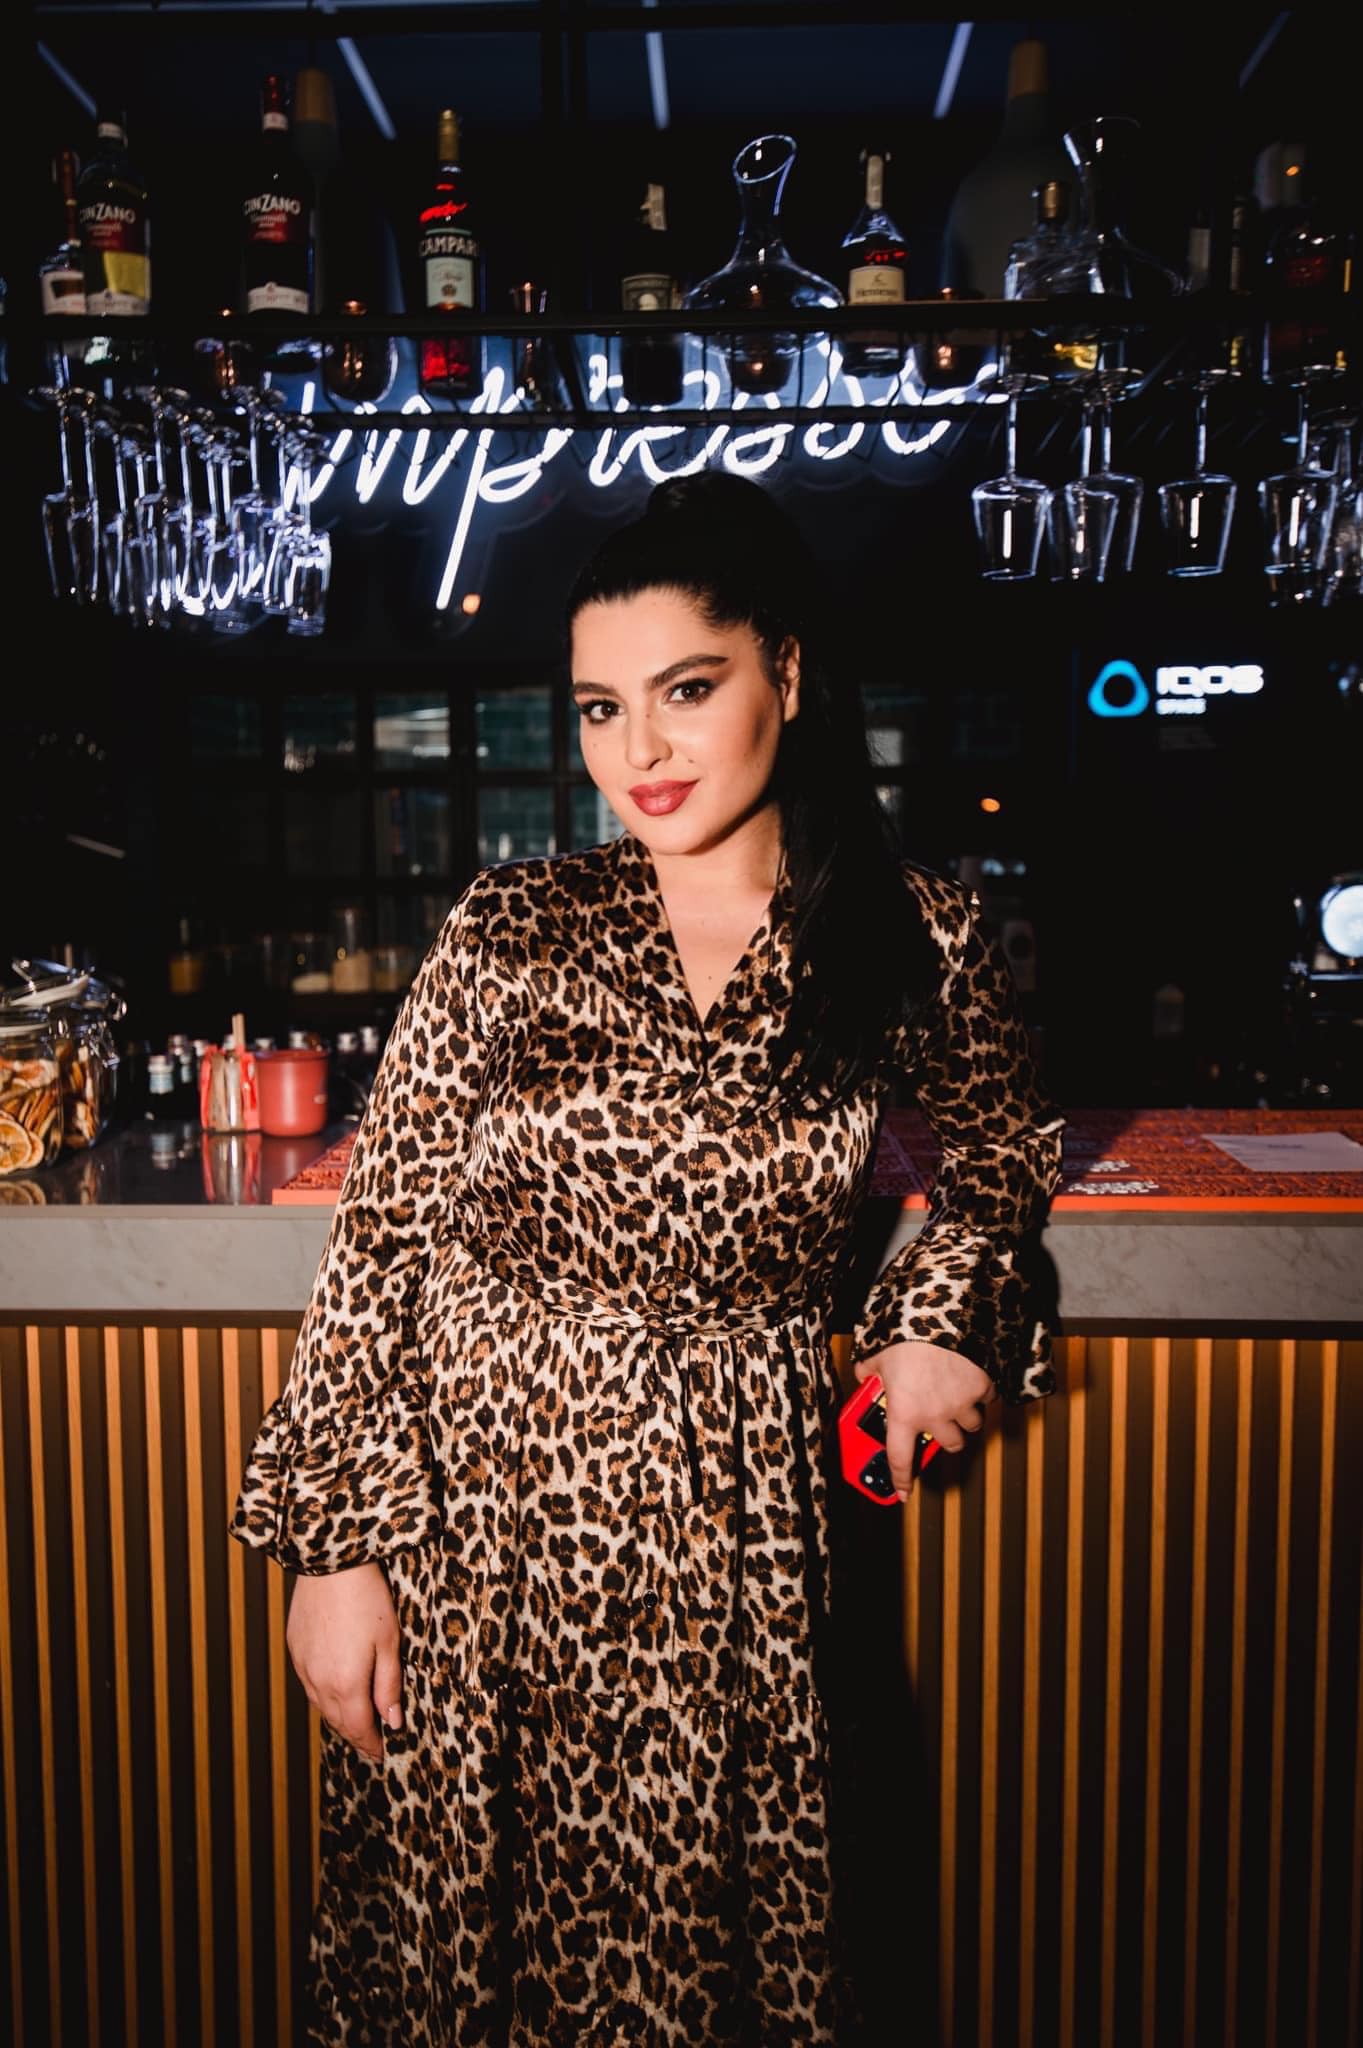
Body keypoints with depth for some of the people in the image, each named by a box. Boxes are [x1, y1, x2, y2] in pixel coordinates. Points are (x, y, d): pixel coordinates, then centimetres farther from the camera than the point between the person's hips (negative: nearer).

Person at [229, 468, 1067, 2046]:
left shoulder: (917, 941, -3)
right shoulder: (509, 933, -5)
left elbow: (1004, 1141, 17)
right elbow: (381, 1239, -3)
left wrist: (941, 1308, 1)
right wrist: (335, 1544, -6)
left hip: (737, 1544, 0)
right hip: (473, 1512, 0)